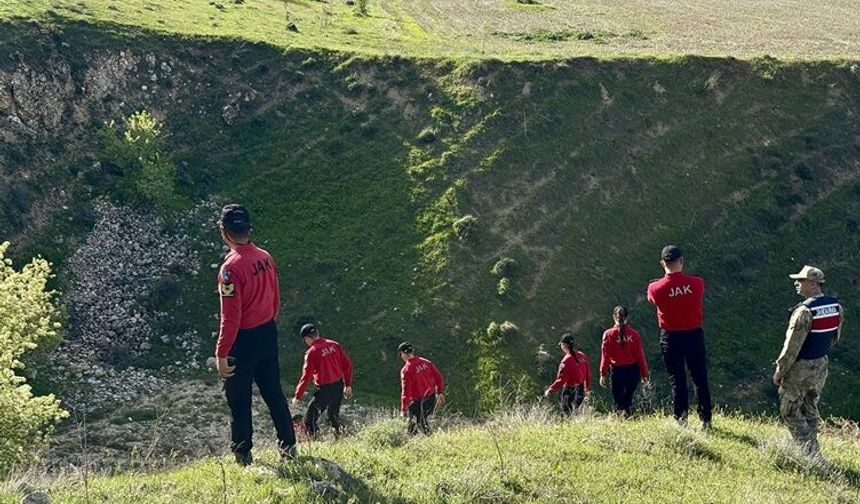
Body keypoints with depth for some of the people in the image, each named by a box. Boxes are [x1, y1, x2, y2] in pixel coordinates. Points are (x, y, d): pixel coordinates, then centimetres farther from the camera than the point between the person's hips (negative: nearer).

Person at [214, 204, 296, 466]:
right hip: (268, 335, 7)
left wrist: (221, 354, -17)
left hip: (243, 340, -7)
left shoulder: (231, 268, -23)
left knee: (238, 400, 8)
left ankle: (242, 453, 17)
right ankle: (288, 445, 24)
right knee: (273, 392, 18)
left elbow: (230, 318, -23)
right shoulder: (265, 258, 0)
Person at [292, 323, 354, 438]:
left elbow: (306, 376, -13)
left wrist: (297, 396, -3)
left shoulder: (311, 352, -14)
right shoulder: (334, 345, 2)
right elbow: (347, 365, 5)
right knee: (334, 415, 25)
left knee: (310, 419, 1)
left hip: (325, 389, -7)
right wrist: (348, 385, 16)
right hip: (339, 387, 7)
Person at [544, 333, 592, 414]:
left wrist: (550, 390, -11)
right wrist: (588, 390, 21)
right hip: (580, 390, 7)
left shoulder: (566, 360, -19)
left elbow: (561, 380, -20)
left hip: (569, 391, -7)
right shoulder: (582, 356, 2)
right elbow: (588, 374, 10)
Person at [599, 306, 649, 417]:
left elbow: (605, 356, -5)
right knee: (628, 396, 14)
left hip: (616, 370, -1)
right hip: (633, 369, 1)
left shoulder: (608, 334, -3)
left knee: (618, 398, 5)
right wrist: (644, 374, 6)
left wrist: (603, 374, -1)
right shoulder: (633, 334, -2)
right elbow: (640, 355, -1)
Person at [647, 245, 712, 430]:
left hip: (670, 337, -1)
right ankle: (706, 420, 12)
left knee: (677, 381, 8)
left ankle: (681, 420, 6)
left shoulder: (655, 288, -15)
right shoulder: (697, 283, -11)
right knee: (700, 379, 11)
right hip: (694, 335, 1)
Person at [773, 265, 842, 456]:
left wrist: (780, 371, -13)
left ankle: (811, 452, 2)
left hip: (800, 369, -8)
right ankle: (811, 451, 26)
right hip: (821, 366, 8)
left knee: (789, 410, 6)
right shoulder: (836, 307, -1)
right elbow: (835, 337, 12)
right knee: (810, 410, 20)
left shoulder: (805, 311, -25)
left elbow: (792, 346, -23)